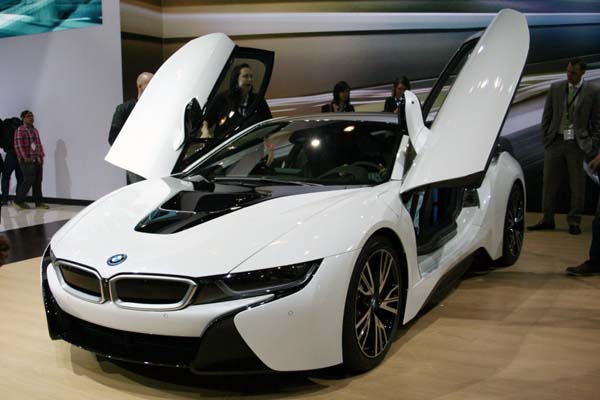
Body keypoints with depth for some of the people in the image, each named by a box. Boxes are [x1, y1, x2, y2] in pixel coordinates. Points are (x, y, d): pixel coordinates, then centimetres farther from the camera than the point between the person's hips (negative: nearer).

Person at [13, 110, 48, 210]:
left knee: (38, 181, 5)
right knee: (29, 180, -13)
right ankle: (18, 201, 0)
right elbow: (18, 145, -11)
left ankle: (38, 202, 9)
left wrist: (41, 156, 11)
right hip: (27, 161, -7)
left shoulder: (35, 130, 19)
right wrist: (25, 158, -16)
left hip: (37, 160, 7)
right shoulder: (20, 130, -4)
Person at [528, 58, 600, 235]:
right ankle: (547, 219, 17)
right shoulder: (556, 88, 6)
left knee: (577, 185, 4)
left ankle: (574, 222, 14)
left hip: (577, 144, -2)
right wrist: (546, 138, 3)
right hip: (555, 142, 2)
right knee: (550, 182, 7)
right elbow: (547, 116, 10)